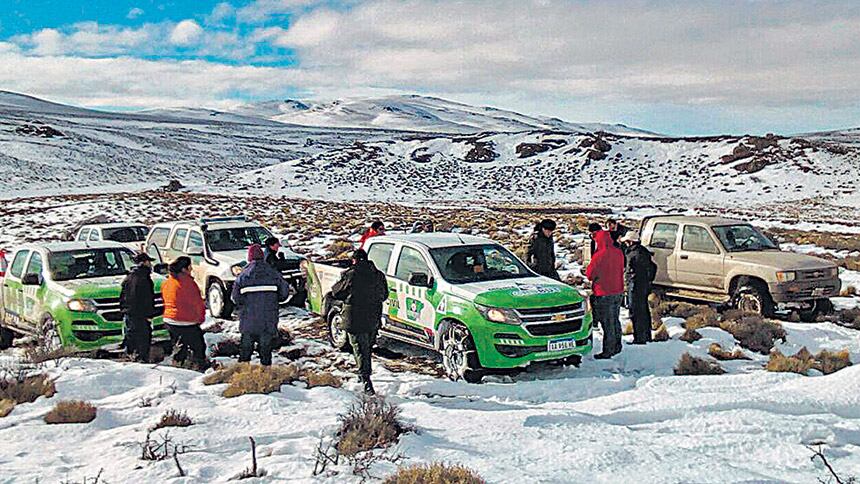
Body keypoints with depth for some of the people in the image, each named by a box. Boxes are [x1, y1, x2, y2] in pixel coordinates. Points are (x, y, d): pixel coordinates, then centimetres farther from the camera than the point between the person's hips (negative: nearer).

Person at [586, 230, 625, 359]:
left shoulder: (599, 255, -20)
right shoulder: (618, 253, 2)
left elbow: (589, 274, -14)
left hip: (604, 294, -7)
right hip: (618, 291, 7)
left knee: (607, 324, -1)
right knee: (615, 320, 19)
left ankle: (607, 352, 5)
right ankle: (617, 347, 29)